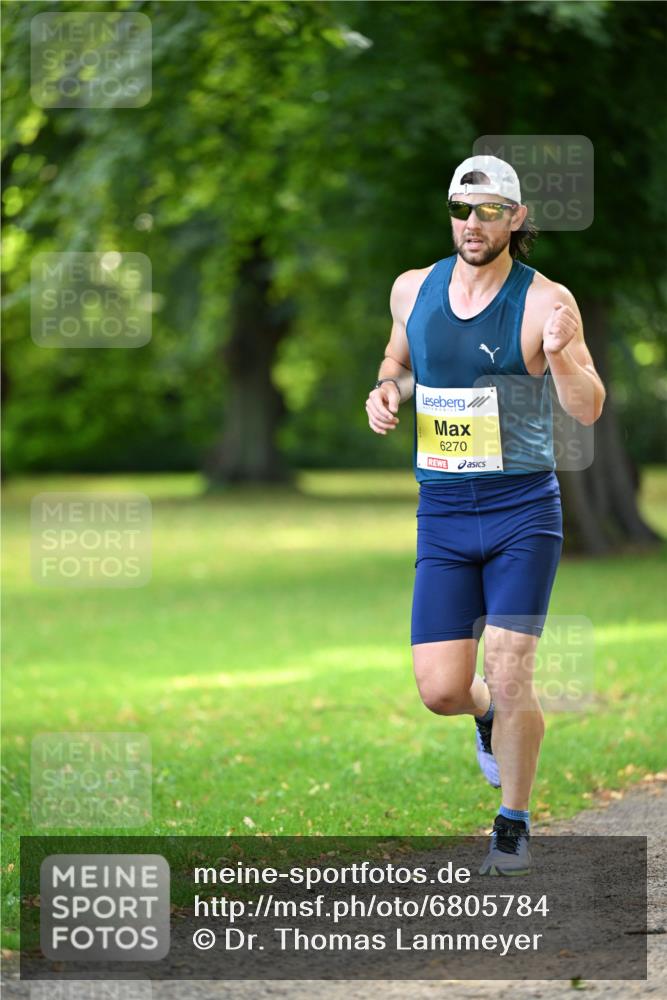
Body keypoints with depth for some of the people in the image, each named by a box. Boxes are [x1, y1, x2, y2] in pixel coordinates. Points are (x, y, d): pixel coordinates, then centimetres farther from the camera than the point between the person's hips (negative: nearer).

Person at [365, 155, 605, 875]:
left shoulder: (545, 302, -9)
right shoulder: (413, 290, 5)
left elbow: (589, 411, -14)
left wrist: (560, 355, -33)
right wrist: (388, 388, 2)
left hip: (523, 511, -3)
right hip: (441, 518, 4)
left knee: (507, 674, -12)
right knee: (440, 691, -3)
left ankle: (514, 824, 10)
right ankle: (491, 718, 35)